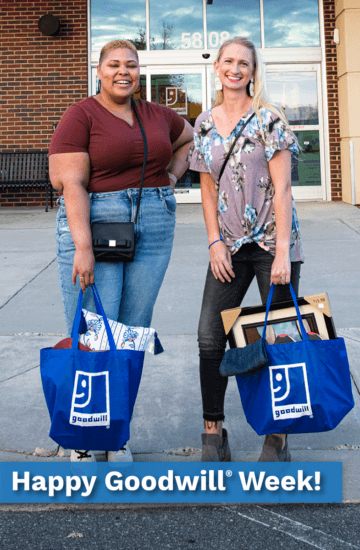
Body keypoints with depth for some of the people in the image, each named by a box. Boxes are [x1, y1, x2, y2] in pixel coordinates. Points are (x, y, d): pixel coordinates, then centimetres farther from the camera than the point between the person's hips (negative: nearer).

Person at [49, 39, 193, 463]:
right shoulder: (80, 116, -4)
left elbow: (189, 137, 33)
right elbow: (71, 183, -12)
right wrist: (82, 247, -21)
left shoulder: (157, 115, 13)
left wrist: (172, 175, 15)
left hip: (153, 231, 5)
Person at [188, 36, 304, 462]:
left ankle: (278, 436, 17)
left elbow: (282, 188, -9)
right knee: (210, 338, -2)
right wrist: (215, 242, 1)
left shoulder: (269, 118, -4)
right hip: (229, 247, 4)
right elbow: (208, 188, 12)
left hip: (272, 242, -3)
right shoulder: (204, 124, 9)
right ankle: (213, 431, 13)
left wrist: (282, 252, -15)